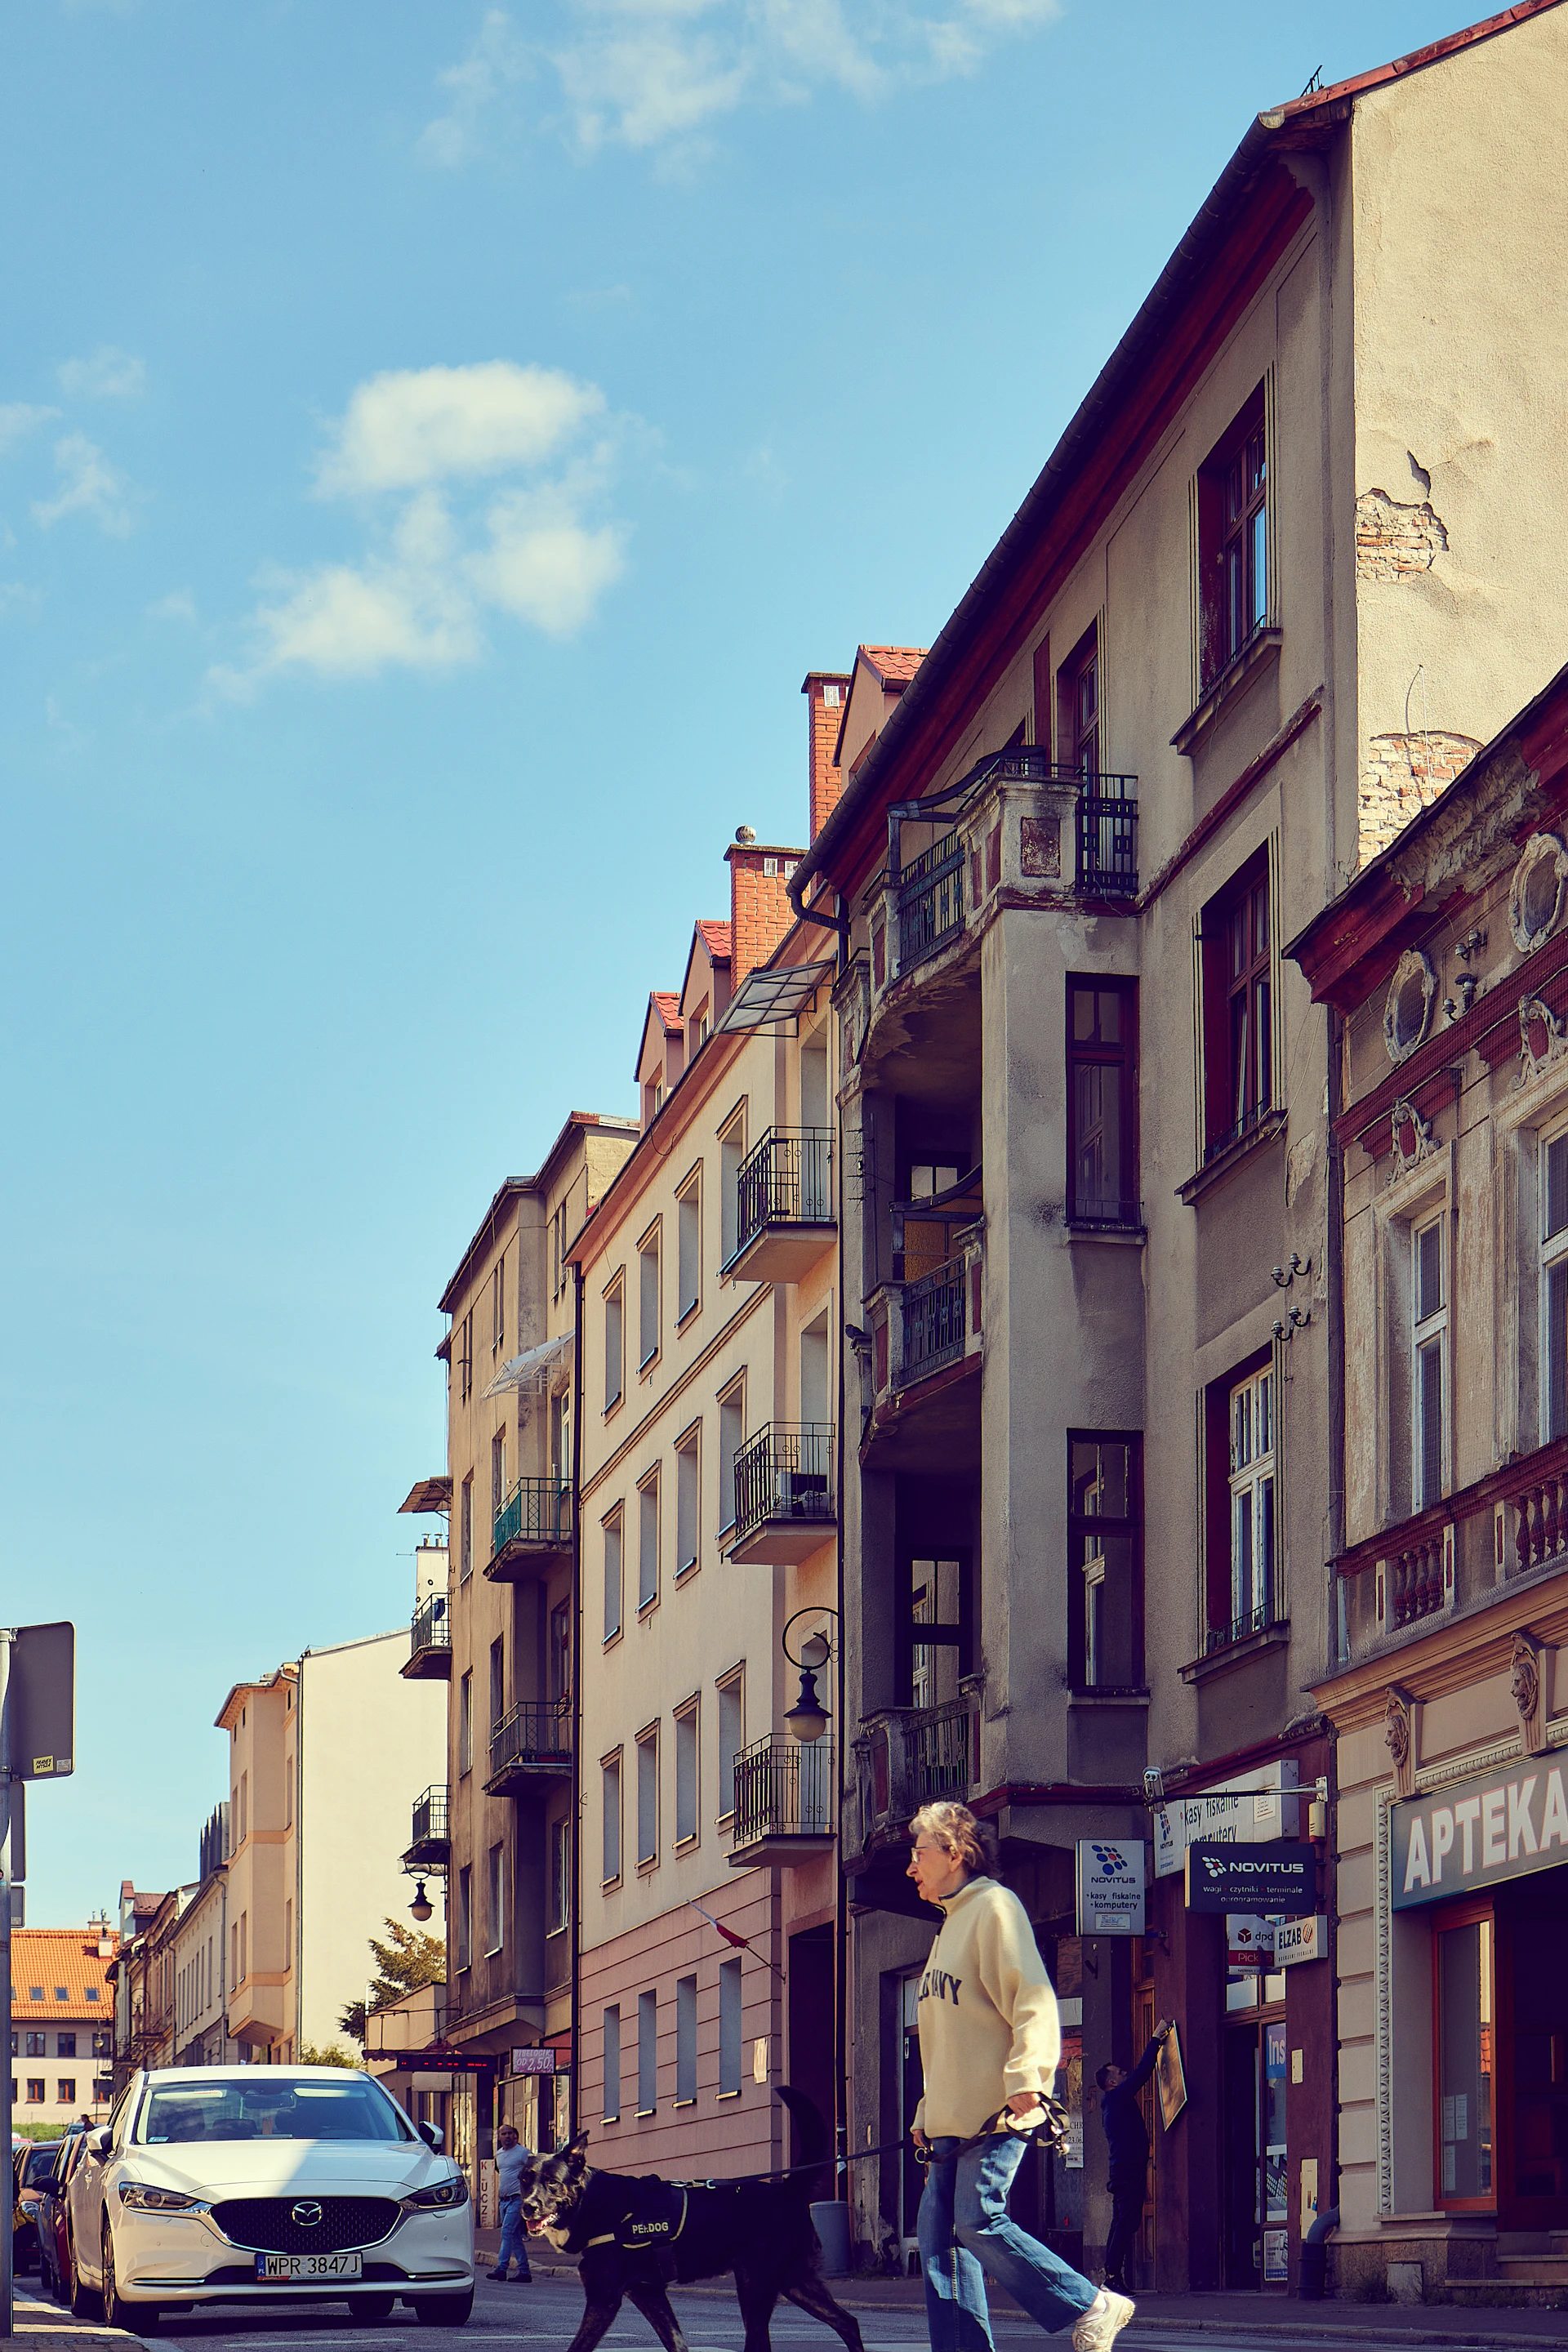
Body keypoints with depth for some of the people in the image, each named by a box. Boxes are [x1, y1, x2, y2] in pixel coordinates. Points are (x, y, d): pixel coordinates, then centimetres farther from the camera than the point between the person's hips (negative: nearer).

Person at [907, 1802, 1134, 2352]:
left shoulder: (994, 1906, -4)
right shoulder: (950, 1924, 24)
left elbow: (1032, 1998, -15)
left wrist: (1024, 2077, -25)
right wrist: (927, 2112, 23)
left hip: (996, 2111, -10)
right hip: (952, 2117, 10)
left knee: (977, 2222, -17)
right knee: (938, 2235, 1)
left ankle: (1093, 2307, -7)